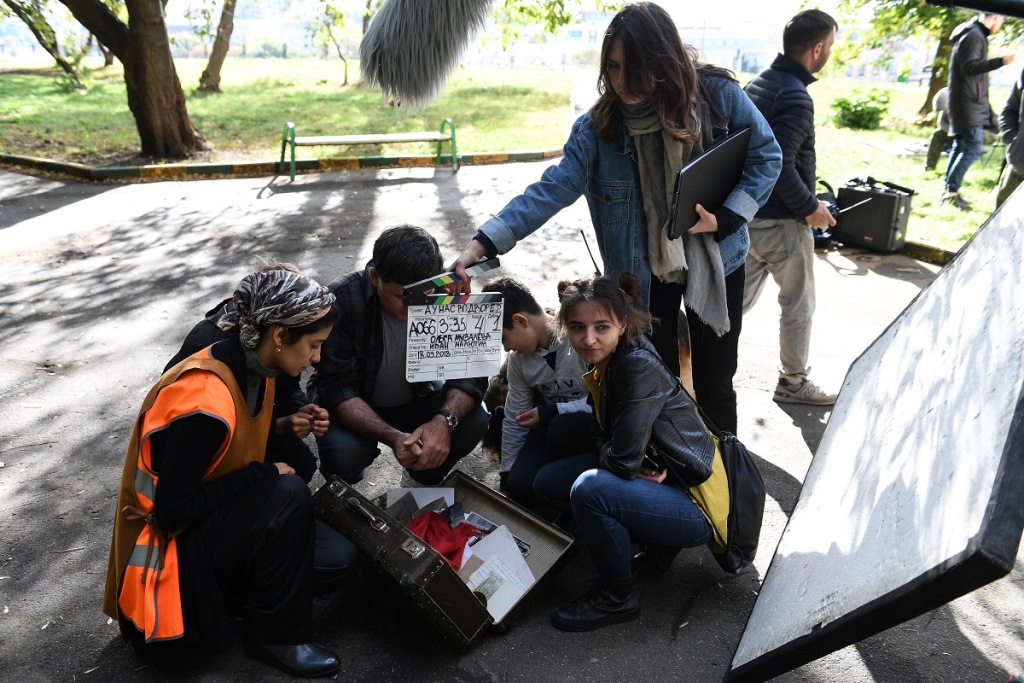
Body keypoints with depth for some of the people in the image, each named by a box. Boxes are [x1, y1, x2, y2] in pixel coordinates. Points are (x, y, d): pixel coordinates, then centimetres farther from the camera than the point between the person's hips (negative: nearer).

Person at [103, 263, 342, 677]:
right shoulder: (206, 402, -30)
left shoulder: (254, 368, -3)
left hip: (214, 518, 9)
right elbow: (172, 510, -26)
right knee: (288, 496, -28)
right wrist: (263, 474, -21)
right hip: (171, 544, -8)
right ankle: (275, 635, -8)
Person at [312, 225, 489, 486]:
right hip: (354, 405, -2)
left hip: (417, 397, 3)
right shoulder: (341, 300, -30)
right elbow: (338, 389, -29)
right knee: (343, 451, -33)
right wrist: (392, 437, -45)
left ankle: (422, 480, 8)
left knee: (474, 422, -24)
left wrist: (445, 419, -41)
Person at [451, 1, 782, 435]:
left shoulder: (717, 94, -14)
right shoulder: (599, 125, -13)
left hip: (715, 260, 0)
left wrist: (724, 219, -18)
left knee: (714, 384, 12)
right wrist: (485, 242, -31)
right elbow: (553, 189, -20)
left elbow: (766, 158, -4)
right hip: (644, 269, 1)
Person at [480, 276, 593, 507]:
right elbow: (514, 420, 6)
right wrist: (506, 476, 9)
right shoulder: (518, 358, -2)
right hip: (553, 423, 5)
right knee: (520, 487, -17)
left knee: (562, 429, -35)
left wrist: (549, 412, -23)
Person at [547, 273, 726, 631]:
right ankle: (649, 544, 17)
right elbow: (608, 433, 12)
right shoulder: (609, 362, 0)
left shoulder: (639, 367, -25)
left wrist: (602, 454, -6)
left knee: (590, 489, -30)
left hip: (698, 507, -9)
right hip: (663, 480, 9)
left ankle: (617, 597, -4)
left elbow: (624, 460, -26)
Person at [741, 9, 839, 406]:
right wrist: (810, 208, -16)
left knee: (740, 297, 18)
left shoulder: (758, 83, 7)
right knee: (799, 305, 9)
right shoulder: (795, 97, -21)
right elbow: (780, 165, -28)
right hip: (781, 221, -8)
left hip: (749, 213, 8)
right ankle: (792, 382, 24)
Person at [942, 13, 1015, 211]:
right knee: (973, 147, -13)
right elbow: (969, 67, -22)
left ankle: (949, 190, 13)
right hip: (969, 103, -11)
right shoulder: (975, 36, -12)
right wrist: (999, 61, -30)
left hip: (967, 103, 11)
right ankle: (951, 191, -14)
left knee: (961, 146, 11)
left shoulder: (972, 34, 19)